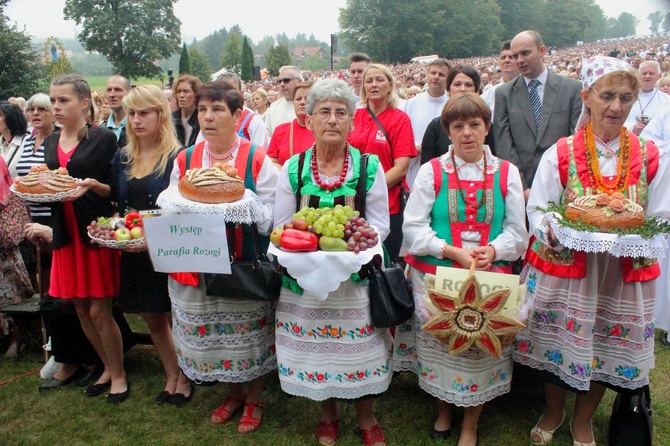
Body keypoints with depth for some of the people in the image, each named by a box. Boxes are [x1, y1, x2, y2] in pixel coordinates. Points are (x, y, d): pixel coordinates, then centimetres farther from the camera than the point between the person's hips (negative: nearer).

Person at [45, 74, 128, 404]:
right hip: (66, 233, 6)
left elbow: (115, 188, -5)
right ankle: (108, 367, 29)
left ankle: (119, 374, 16)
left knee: (99, 311, -3)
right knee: (81, 311, 11)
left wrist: (92, 185, -24)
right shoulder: (50, 142, 13)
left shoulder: (104, 138, -5)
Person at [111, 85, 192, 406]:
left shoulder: (177, 157, -12)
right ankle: (171, 377, 36)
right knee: (153, 319, 18)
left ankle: (185, 379, 29)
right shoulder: (123, 157, 6)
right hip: (133, 255, 6)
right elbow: (117, 201, 14)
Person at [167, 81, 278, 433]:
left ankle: (254, 400, 34)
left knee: (249, 336, 8)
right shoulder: (185, 159, 4)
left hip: (245, 264, -3)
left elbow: (270, 217, -9)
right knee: (210, 335, 15)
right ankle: (234, 394, 41)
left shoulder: (257, 159, -7)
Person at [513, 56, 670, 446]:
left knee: (606, 351, 13)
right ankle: (553, 413, 40)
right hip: (563, 267, -1)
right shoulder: (561, 154, -4)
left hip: (623, 275, 2)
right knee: (558, 344, 11)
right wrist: (555, 232, -24)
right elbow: (537, 212, -3)